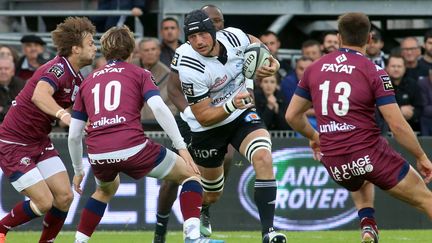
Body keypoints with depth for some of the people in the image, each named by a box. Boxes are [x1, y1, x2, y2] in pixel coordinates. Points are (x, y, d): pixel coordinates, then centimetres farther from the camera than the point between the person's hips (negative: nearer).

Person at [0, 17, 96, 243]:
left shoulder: (77, 79, 5)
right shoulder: (57, 69, -23)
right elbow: (39, 95, -44)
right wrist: (62, 114, -61)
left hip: (39, 142, 9)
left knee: (64, 197, -3)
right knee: (44, 202, -13)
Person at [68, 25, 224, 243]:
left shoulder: (88, 82, 24)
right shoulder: (138, 74, 14)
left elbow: (74, 135, 21)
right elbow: (159, 107, -6)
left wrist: (78, 171, 34)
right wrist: (181, 147, -5)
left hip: (98, 155, 4)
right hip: (132, 148, -4)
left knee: (106, 189, 39)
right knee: (190, 174, 14)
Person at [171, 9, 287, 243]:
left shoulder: (233, 37, -16)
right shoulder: (189, 68, -28)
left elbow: (254, 42, 12)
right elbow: (203, 117, -22)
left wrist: (269, 61, -7)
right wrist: (231, 106, -38)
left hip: (242, 114, 3)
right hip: (208, 127, -3)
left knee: (263, 158, -26)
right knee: (211, 195, 10)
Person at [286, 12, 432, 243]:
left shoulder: (315, 68, 7)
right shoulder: (373, 71, -6)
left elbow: (292, 115, 14)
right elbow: (397, 125, -10)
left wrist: (313, 136, 34)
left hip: (333, 162, 5)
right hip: (369, 154, -5)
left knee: (360, 183, 38)